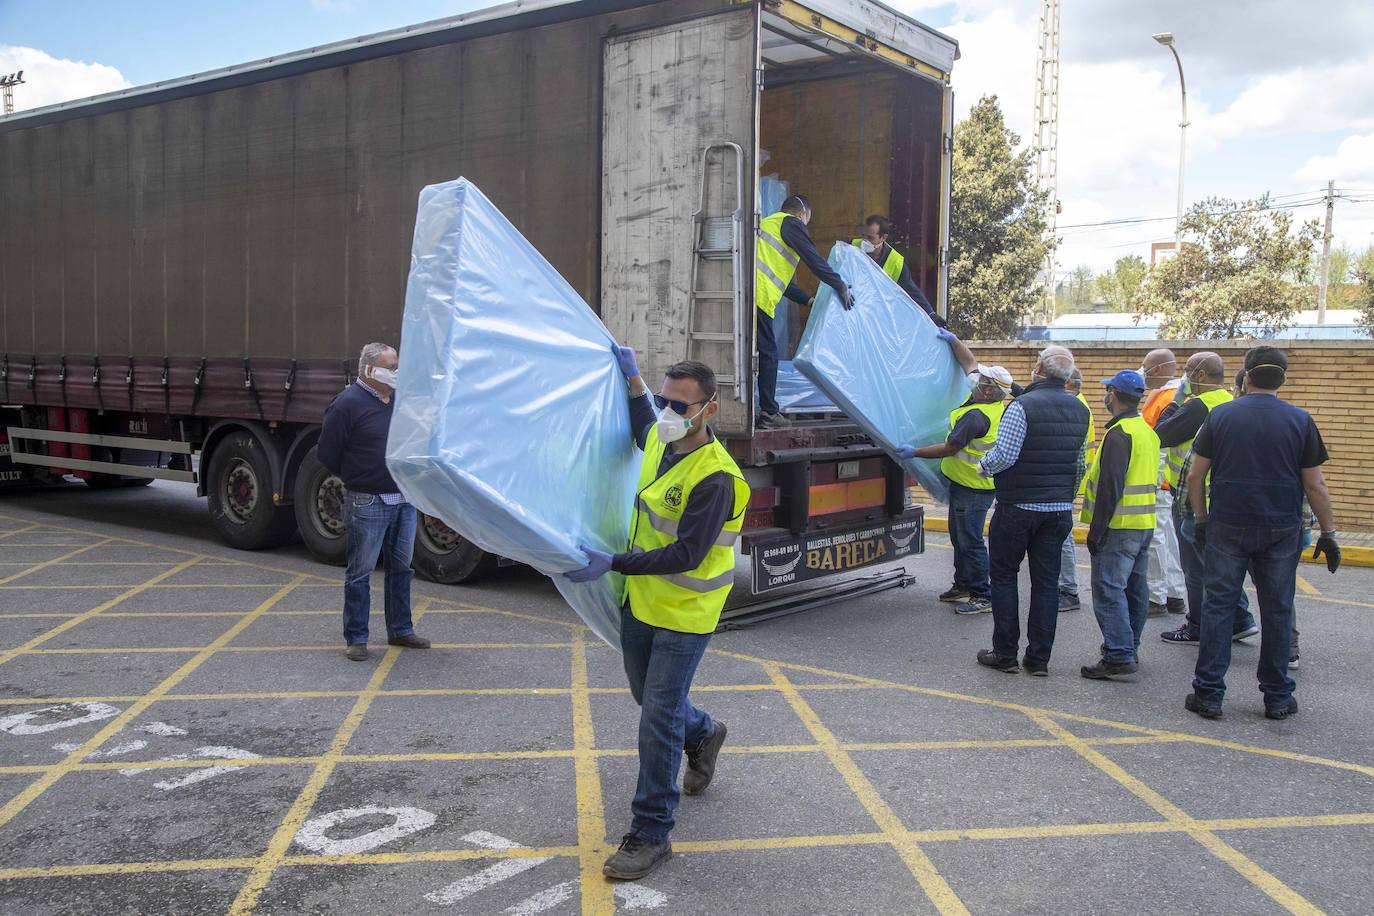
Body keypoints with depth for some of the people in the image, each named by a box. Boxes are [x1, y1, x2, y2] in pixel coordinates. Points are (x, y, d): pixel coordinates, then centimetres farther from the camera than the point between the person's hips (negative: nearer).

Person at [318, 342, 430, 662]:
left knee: (401, 567, 14)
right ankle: (356, 638, 11)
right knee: (360, 572, 1)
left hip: (404, 500, 7)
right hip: (368, 503, -7)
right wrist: (356, 479, 4)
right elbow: (328, 453, -7)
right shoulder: (348, 403, -11)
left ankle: (400, 630, 26)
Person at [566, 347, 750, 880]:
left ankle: (651, 835, 7)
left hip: (683, 616, -8)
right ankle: (703, 734, 55)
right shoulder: (662, 442, 0)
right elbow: (643, 431, 29)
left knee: (657, 719, -5)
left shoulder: (714, 477, -25)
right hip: (640, 601, 8)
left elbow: (686, 556, -29)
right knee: (649, 697, 24)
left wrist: (612, 565, -32)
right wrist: (633, 380, 20)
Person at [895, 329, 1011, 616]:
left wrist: (914, 452, -12)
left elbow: (949, 449, -20)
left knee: (970, 541, -5)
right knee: (958, 536, 19)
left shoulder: (976, 416, -26)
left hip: (973, 488, -11)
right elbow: (970, 362, 16)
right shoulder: (994, 403, 2)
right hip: (964, 483, 11)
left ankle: (983, 596, 2)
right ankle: (963, 585, 30)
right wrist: (953, 340, 16)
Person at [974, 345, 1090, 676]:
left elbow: (1004, 454, -21)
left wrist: (984, 467, -1)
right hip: (1060, 509, 6)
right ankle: (1039, 658, 12)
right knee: (1046, 581, 9)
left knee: (1004, 576, 7)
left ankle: (1005, 653, 10)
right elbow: (1080, 464, 15)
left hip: (1018, 506, -5)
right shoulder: (1080, 410, 7)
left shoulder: (1022, 406, -16)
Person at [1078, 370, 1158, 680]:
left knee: (1109, 589, -7)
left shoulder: (1119, 434, -16)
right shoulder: (1148, 432, 15)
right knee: (1134, 588, 15)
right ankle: (1129, 649, 25)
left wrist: (1096, 530, -17)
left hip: (1119, 526, -10)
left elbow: (1110, 487, -21)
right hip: (1145, 524, 10)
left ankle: (1119, 656, -9)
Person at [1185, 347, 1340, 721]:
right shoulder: (1300, 420, -2)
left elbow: (1196, 474, 0)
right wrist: (1328, 533, 8)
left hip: (1227, 528, 0)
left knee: (1218, 607, 4)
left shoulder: (1220, 415, -1)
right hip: (1281, 531, 1)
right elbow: (1315, 484, 0)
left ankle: (1208, 694, 5)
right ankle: (1278, 697, 17)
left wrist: (1200, 518, 12)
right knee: (1277, 612, 9)